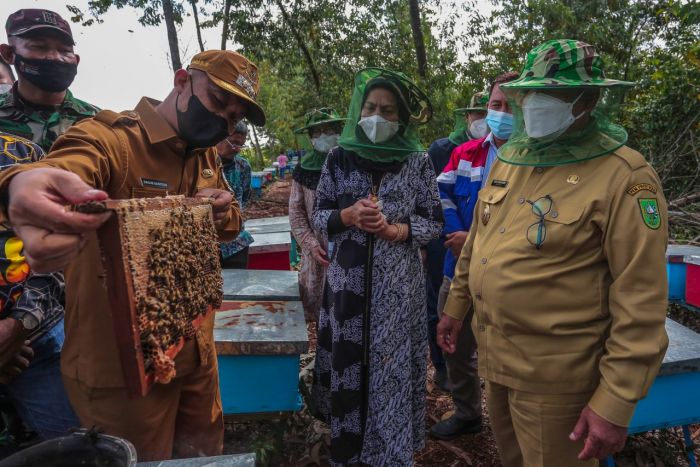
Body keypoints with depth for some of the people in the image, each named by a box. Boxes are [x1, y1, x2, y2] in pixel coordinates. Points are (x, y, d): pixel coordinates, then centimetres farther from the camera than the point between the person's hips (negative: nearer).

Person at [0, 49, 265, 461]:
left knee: (205, 451, 24)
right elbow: (68, 164, -39)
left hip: (197, 350, 7)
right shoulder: (110, 138, -16)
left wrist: (225, 212, -8)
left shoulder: (207, 157, 6)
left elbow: (231, 227, 16)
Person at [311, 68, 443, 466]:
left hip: (398, 284, -1)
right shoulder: (340, 157, 2)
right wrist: (348, 216, -15)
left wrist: (394, 230, -17)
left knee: (393, 362, 6)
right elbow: (319, 216, 4)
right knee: (348, 359, 9)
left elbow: (434, 222, 0)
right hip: (348, 279, 1)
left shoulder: (417, 161, -1)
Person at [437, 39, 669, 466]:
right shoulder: (508, 159, 4)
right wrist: (456, 304, 17)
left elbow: (640, 299, -19)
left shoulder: (623, 176, -18)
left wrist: (616, 401, -19)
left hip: (554, 375, -6)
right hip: (495, 357, 7)